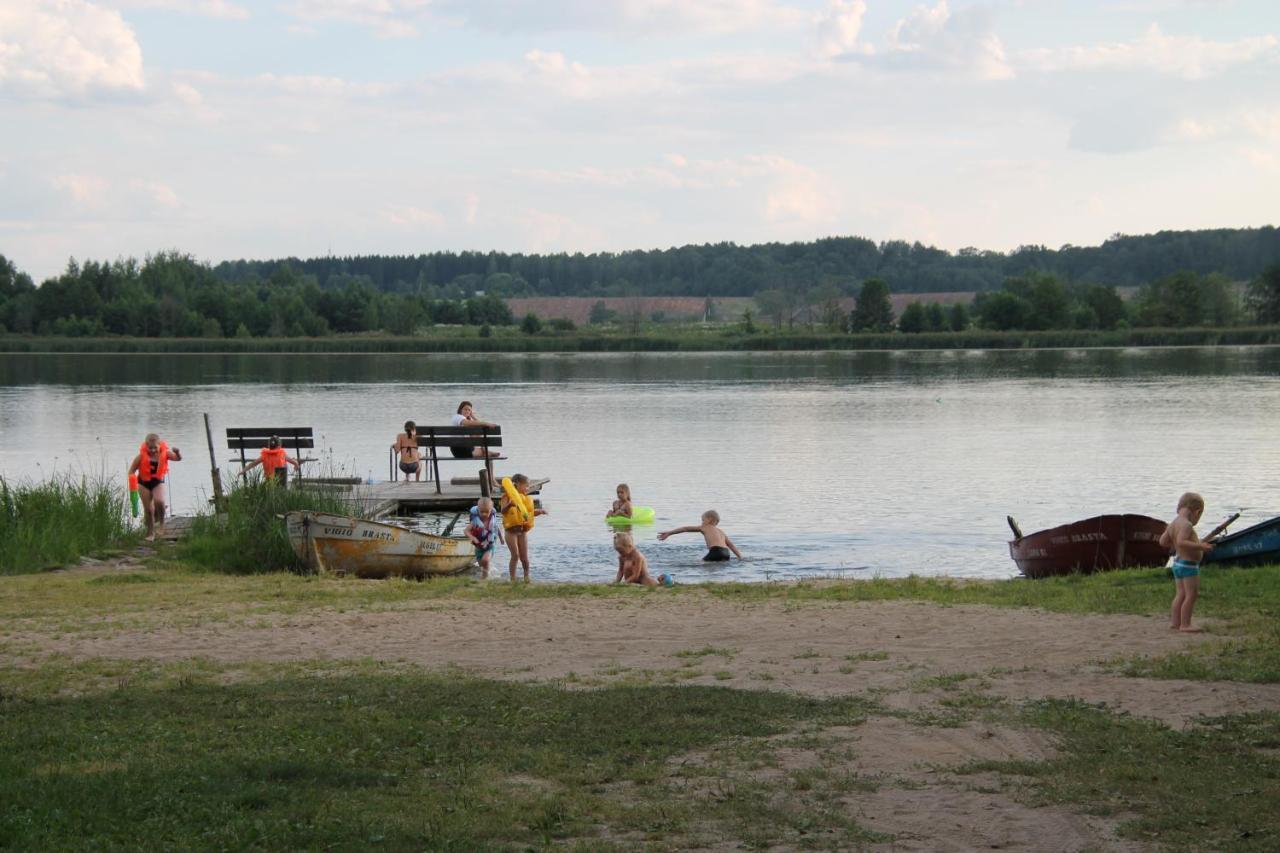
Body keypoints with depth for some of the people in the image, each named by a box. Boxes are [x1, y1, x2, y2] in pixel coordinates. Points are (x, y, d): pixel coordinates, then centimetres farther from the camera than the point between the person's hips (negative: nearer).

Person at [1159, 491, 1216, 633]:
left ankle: (1174, 622, 19)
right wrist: (1199, 546, -32)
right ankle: (1185, 625, -5)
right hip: (1189, 565, -10)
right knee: (1191, 595, -5)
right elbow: (1181, 542, -33)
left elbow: (1163, 541, 14)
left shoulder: (1173, 524, 8)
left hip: (1178, 563, 10)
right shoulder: (1186, 525, -20)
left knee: (1181, 594, 16)